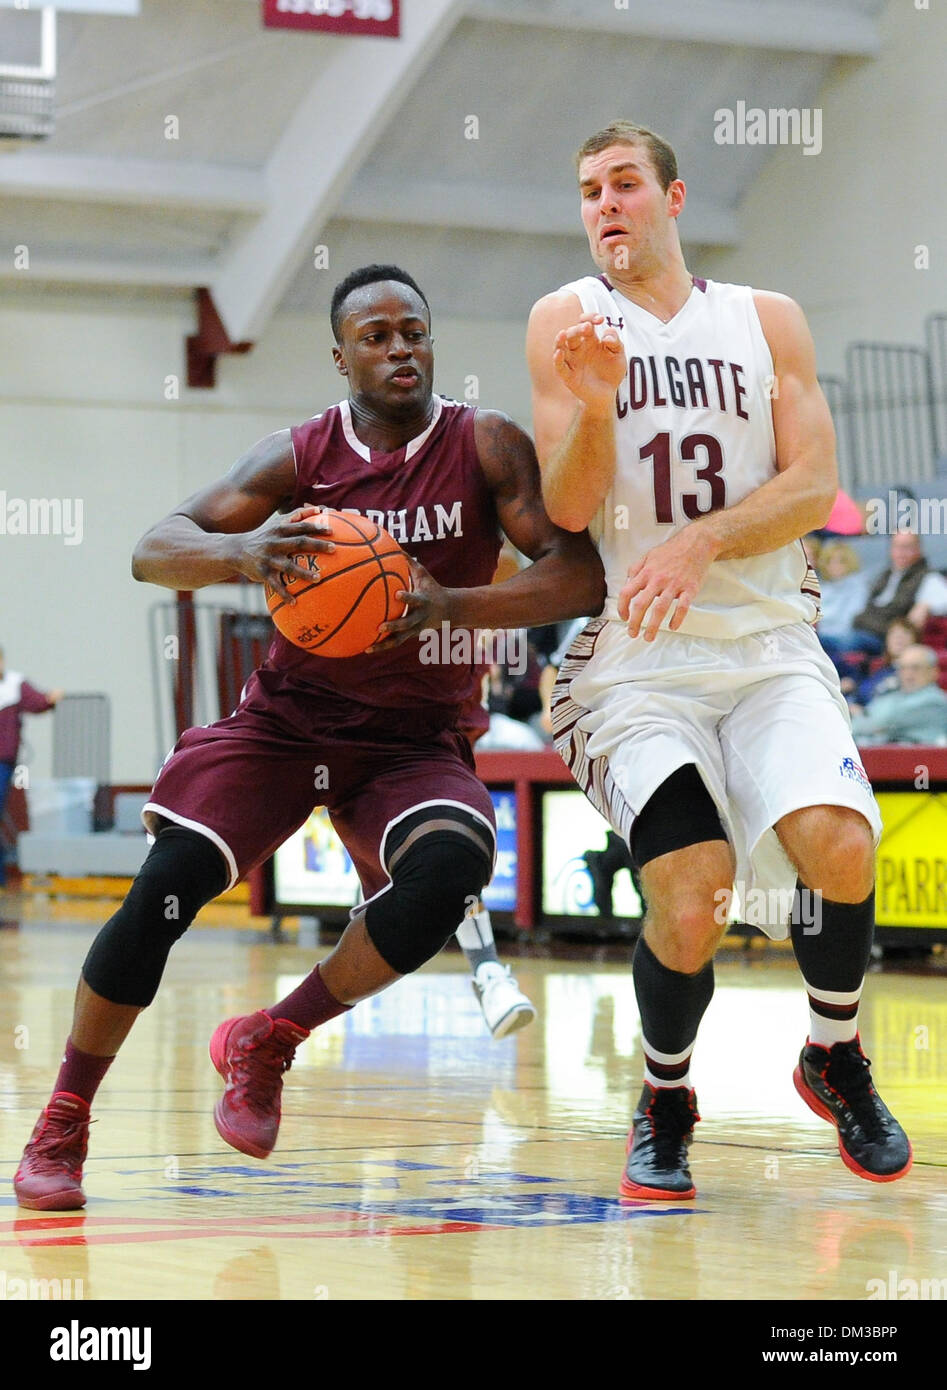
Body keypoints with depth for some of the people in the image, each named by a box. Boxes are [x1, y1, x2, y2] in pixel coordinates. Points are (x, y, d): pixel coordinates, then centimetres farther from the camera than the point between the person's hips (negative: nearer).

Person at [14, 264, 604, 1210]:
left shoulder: (488, 447, -6)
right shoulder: (301, 456, -4)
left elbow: (581, 577, -16)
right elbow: (154, 552, -12)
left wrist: (451, 607, -32)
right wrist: (242, 551, -36)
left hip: (414, 741, 0)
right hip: (287, 717, 0)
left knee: (451, 870, -31)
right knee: (166, 889, -18)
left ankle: (267, 1042, -10)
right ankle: (62, 1124, 0)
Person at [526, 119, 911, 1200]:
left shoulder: (766, 321, 10)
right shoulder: (566, 322, 6)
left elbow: (814, 486, -1)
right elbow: (568, 510, -2)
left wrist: (700, 542, -16)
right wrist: (595, 405, -21)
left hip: (767, 643, 2)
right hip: (637, 660, -1)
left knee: (839, 849, -22)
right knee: (690, 902, -20)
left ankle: (836, 1057, 8)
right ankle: (663, 1103, 9)